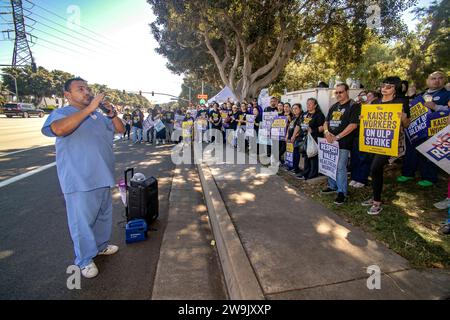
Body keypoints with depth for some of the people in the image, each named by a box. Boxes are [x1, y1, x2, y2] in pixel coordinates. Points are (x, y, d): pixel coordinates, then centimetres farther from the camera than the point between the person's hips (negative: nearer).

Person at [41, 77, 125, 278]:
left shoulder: (99, 115, 13)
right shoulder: (61, 113, -6)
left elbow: (120, 130, 10)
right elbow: (58, 129, -28)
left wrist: (112, 114, -9)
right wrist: (89, 109, -30)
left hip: (103, 176, 7)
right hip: (79, 179, -6)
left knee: (104, 214, 19)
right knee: (82, 220, 2)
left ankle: (101, 245, 39)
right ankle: (85, 260, 20)